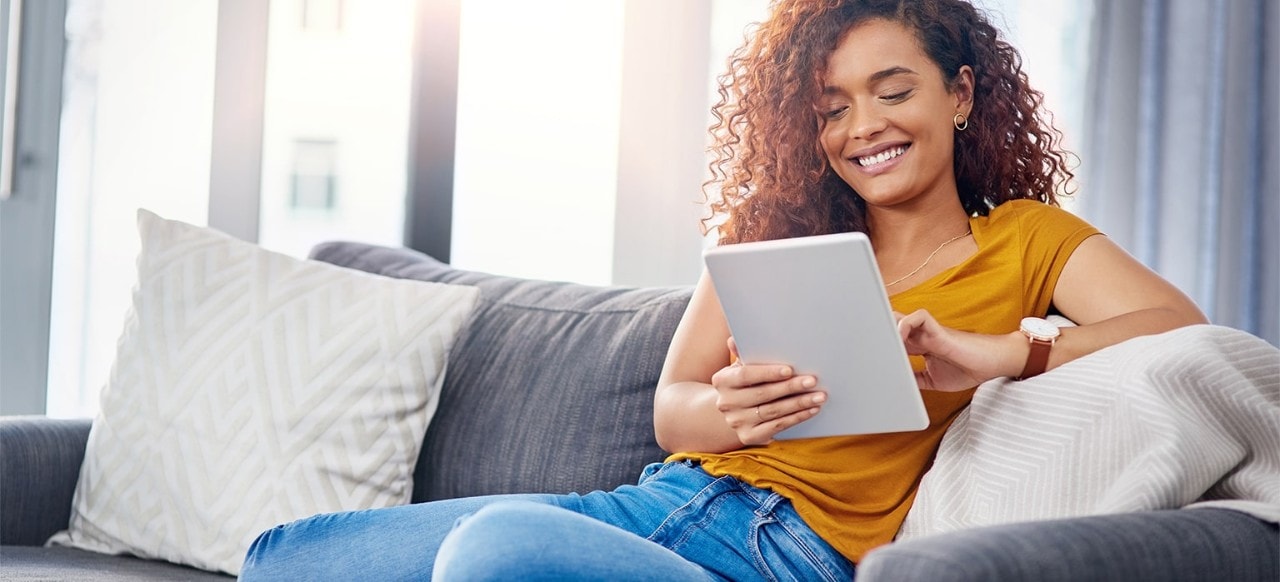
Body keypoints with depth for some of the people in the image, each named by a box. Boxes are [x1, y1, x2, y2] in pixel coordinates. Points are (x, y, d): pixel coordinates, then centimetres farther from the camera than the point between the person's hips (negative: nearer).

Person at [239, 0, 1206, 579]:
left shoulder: (1019, 239, 8)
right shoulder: (777, 231, 20)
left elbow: (1177, 321, -8)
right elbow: (670, 408, 11)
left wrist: (998, 355, -21)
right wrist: (728, 413, -14)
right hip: (667, 500, 6)